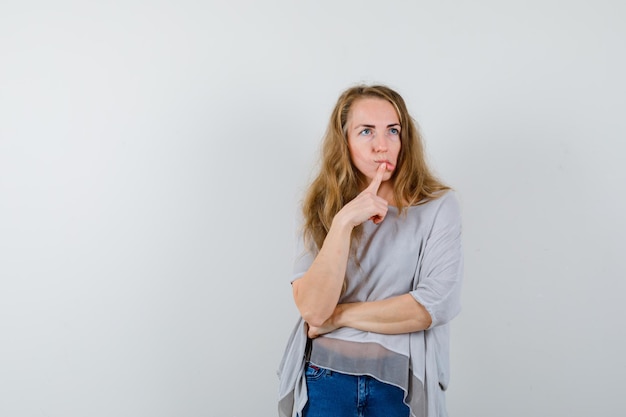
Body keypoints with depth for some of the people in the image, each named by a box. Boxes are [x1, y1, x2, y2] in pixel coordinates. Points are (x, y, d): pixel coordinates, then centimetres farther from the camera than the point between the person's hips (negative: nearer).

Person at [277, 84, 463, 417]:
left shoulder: (439, 206, -8)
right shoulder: (321, 207, -3)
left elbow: (434, 306, -16)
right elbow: (312, 309, -14)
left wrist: (339, 316, -11)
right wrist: (343, 223, -23)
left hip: (401, 381, -1)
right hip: (325, 377, 1)